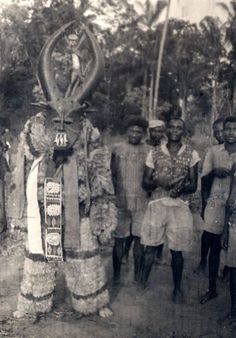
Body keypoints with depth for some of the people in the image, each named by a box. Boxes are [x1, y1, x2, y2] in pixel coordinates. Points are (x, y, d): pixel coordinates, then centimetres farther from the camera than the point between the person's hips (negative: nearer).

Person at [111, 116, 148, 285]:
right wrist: (114, 192, 0)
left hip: (141, 202, 0)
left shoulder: (148, 150, 3)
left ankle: (138, 274, 21)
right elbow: (111, 174, 8)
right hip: (121, 201, 0)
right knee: (119, 239, 4)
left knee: (139, 238, 6)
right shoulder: (117, 148, 4)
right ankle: (116, 274, 17)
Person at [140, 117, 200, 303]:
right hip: (157, 204, 1)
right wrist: (159, 182, -16)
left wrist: (181, 188, -20)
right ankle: (143, 283, 22)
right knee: (150, 246, 5)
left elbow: (194, 185, 1)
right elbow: (145, 182, 4)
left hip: (180, 206, 0)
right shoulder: (154, 153, 4)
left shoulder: (191, 154, 2)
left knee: (177, 250, 7)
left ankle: (177, 288, 25)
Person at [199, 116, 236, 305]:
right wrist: (213, 172, -15)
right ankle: (212, 289, 28)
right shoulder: (214, 152, 3)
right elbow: (204, 183, 5)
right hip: (215, 207, 2)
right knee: (214, 249, 12)